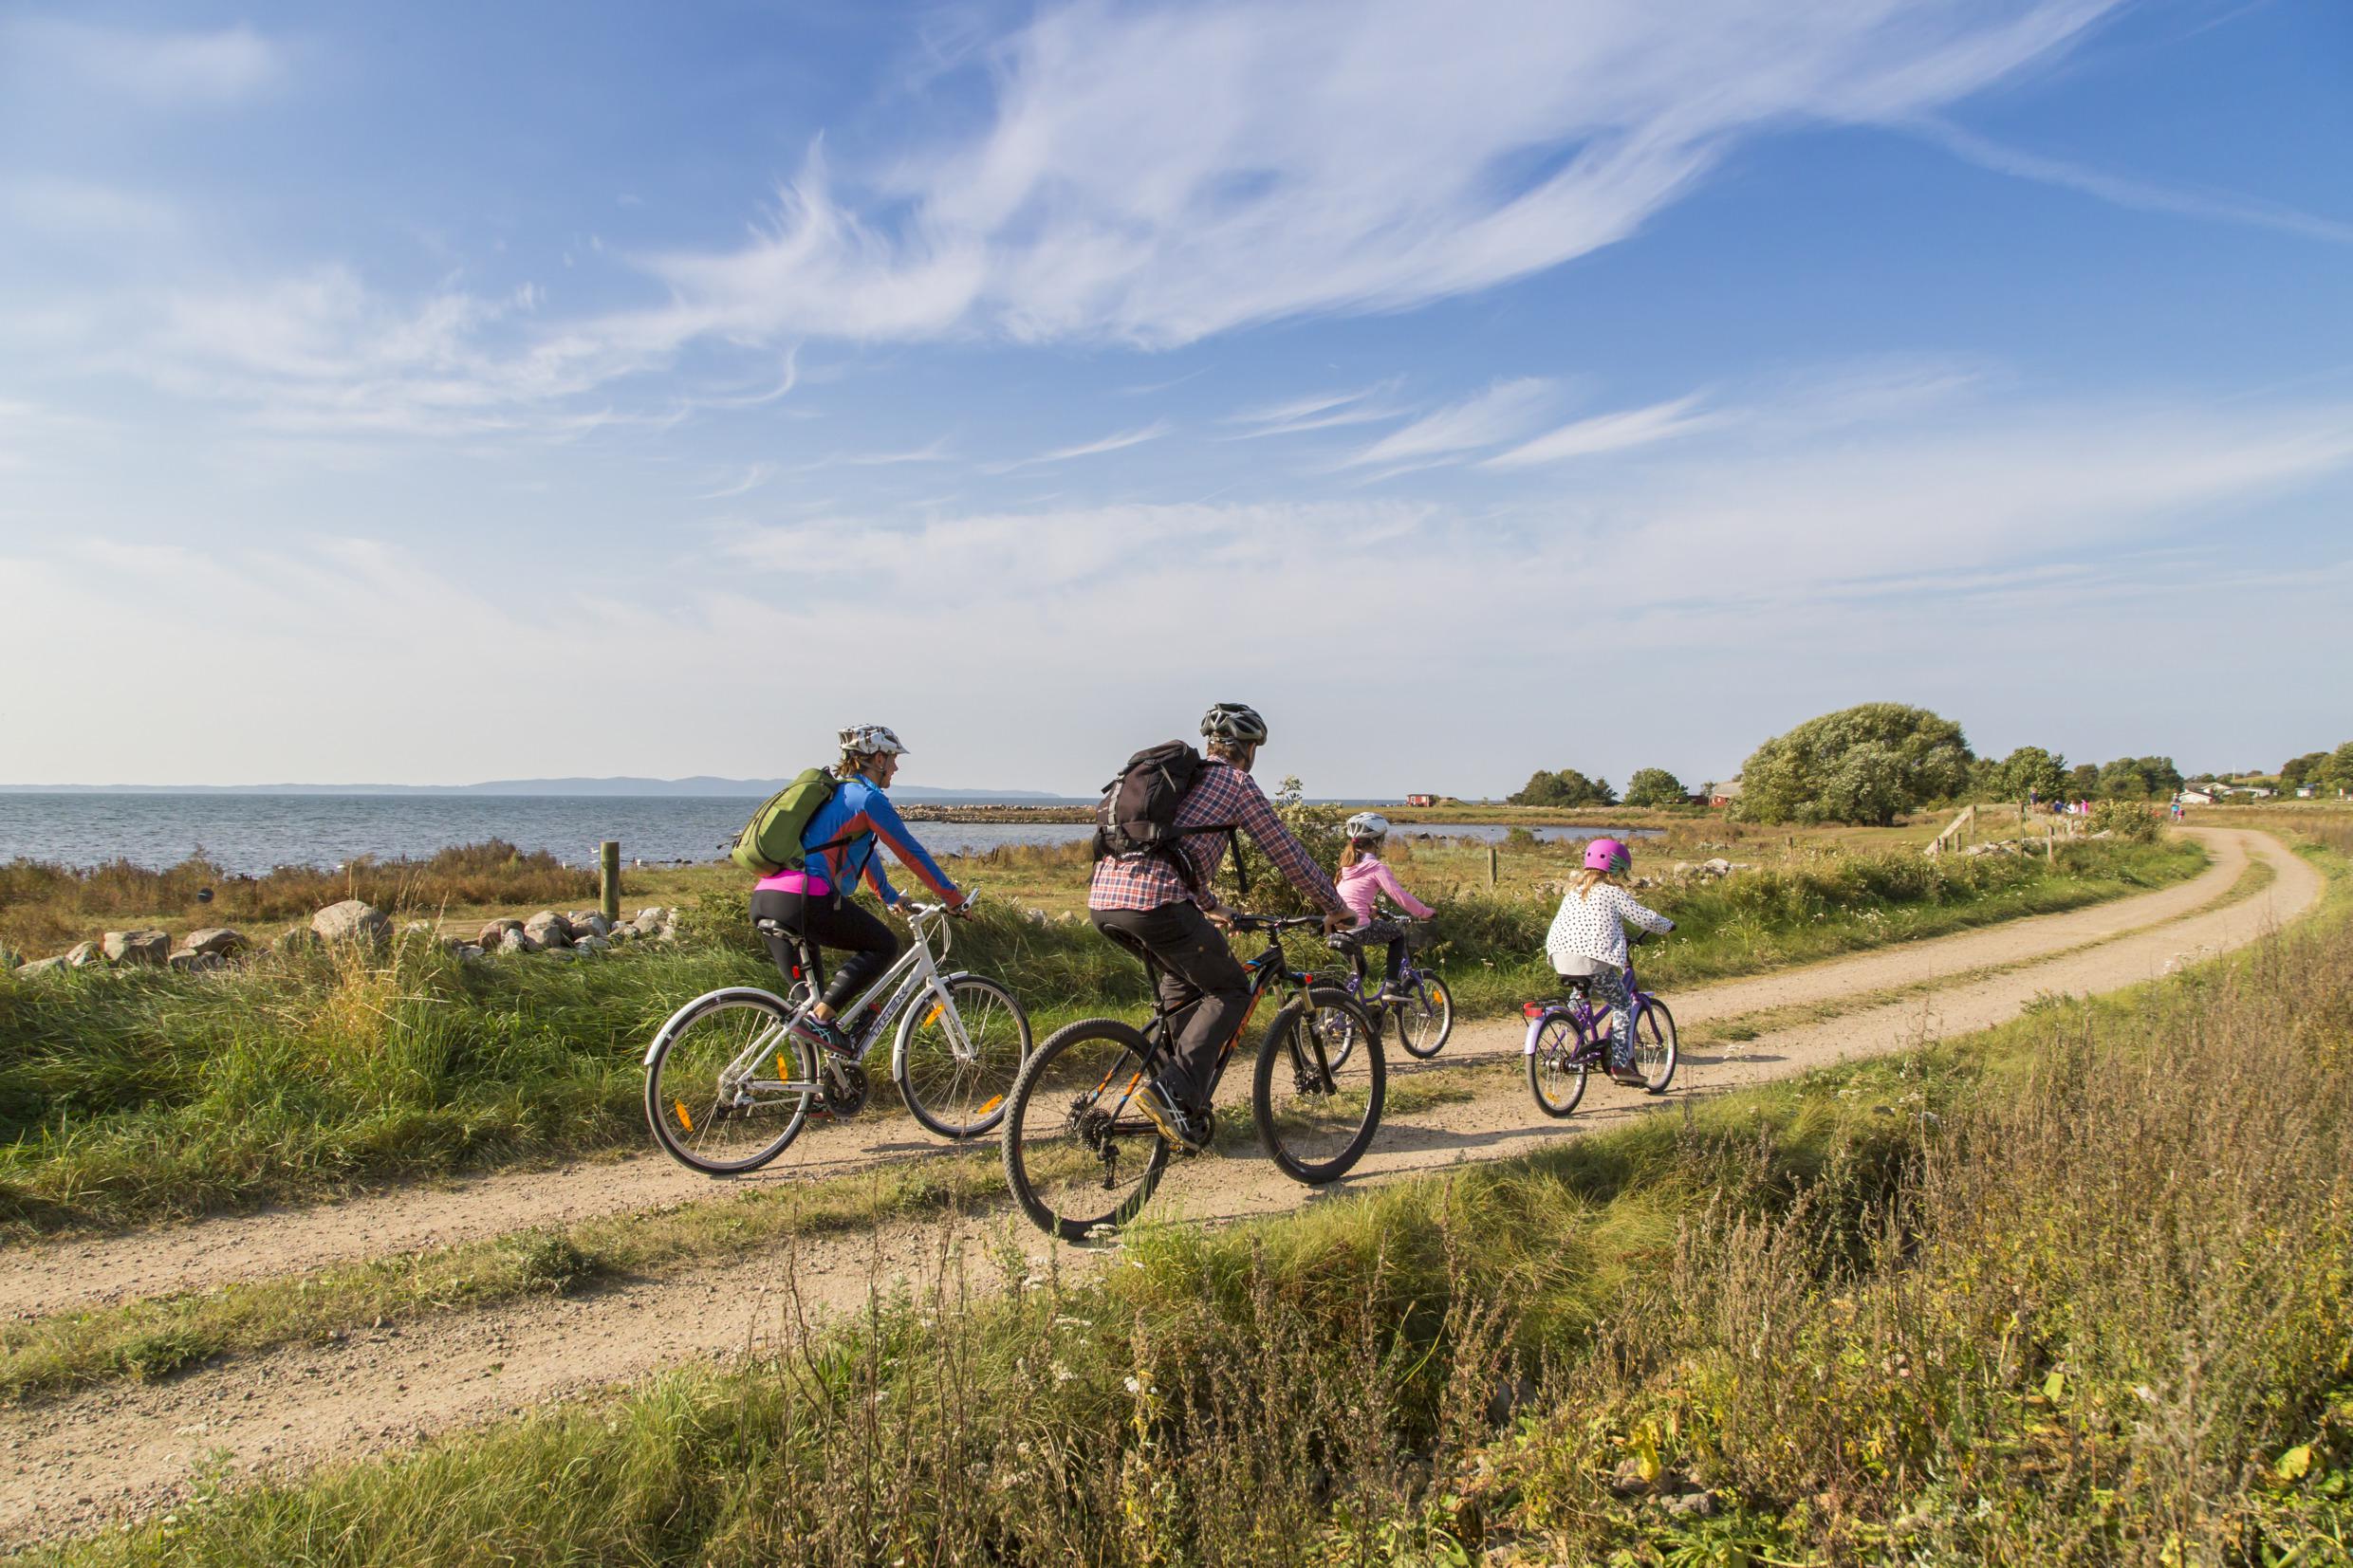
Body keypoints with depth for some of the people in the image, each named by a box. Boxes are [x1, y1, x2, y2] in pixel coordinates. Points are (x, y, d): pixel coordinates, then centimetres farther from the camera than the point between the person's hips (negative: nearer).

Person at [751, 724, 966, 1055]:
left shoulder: (834, 792, 28)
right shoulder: (869, 798, -1)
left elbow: (863, 850, 39)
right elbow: (911, 853, 2)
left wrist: (891, 897, 48)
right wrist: (953, 897, 11)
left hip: (764, 899, 9)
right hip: (802, 899, -9)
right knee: (883, 946, 3)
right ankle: (819, 1019, -9)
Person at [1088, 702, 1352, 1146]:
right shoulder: (1236, 782, 10)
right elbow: (1289, 854, 14)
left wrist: (1210, 908, 54)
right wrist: (1336, 908, 27)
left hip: (1102, 899, 8)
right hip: (1155, 901, -8)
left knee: (1183, 975, 29)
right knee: (1230, 992, 7)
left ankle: (1189, 1099, 26)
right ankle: (1175, 1095, -10)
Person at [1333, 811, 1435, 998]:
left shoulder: (1347, 865, 18)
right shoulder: (1376, 867, -4)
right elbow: (1400, 896, -9)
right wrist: (1425, 912, 3)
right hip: (1357, 929, -7)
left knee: (1358, 969, 30)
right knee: (1398, 932, 17)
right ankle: (1390, 986, 10)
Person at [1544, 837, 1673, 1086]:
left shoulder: (1574, 890, 22)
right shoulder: (1612, 892, 3)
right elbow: (1645, 918, 0)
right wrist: (1667, 926, 23)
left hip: (1560, 957, 6)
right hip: (1593, 958, -6)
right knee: (1623, 1004, 9)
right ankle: (1621, 1064, 2)